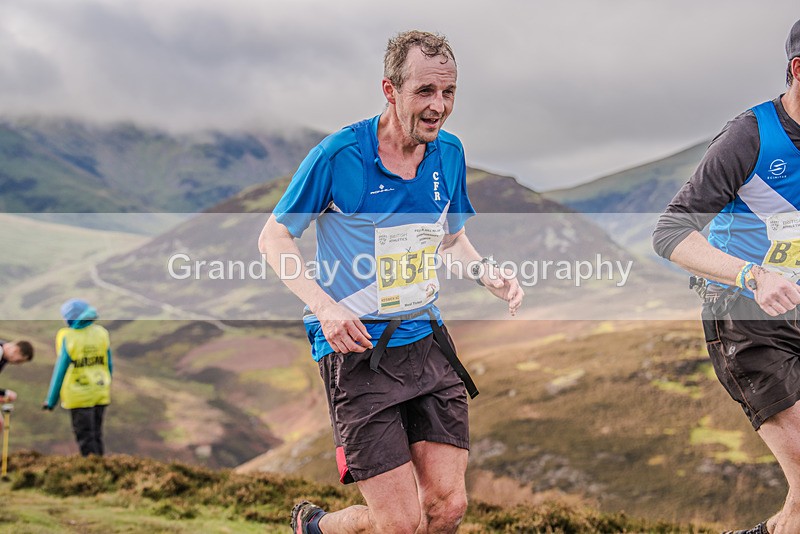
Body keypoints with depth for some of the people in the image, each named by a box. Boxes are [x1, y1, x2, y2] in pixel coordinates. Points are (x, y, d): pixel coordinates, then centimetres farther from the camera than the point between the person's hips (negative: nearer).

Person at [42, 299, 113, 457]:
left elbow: (60, 372, -10)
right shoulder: (101, 334, -1)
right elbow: (109, 366, 5)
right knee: (96, 434, 15)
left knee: (85, 437, 3)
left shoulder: (68, 339, -14)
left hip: (79, 396, -4)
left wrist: (51, 401, -2)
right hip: (100, 393, 4)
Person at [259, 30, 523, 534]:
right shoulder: (338, 155, -12)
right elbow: (274, 237, -3)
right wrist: (324, 305, -18)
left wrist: (488, 271, 0)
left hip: (427, 341, 6)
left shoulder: (449, 153, 5)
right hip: (357, 348, -6)